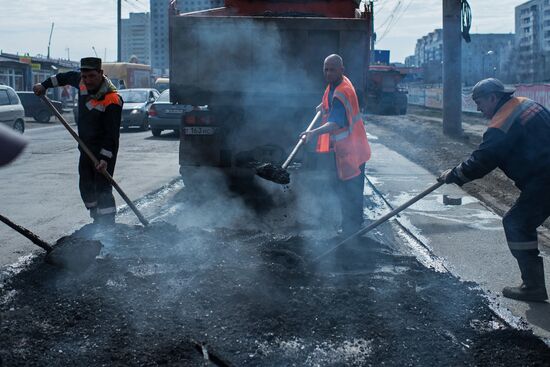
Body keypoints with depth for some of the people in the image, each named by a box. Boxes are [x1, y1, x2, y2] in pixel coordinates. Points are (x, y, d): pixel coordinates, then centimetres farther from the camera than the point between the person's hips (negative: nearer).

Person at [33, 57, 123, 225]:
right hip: (86, 147, 8)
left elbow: (112, 133, -27)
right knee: (86, 187, 13)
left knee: (102, 189, -14)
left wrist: (105, 158, -33)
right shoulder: (81, 82, -3)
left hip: (105, 149, -8)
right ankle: (97, 221, 25)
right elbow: (67, 77, 22)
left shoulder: (112, 100, -25)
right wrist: (45, 85, 26)